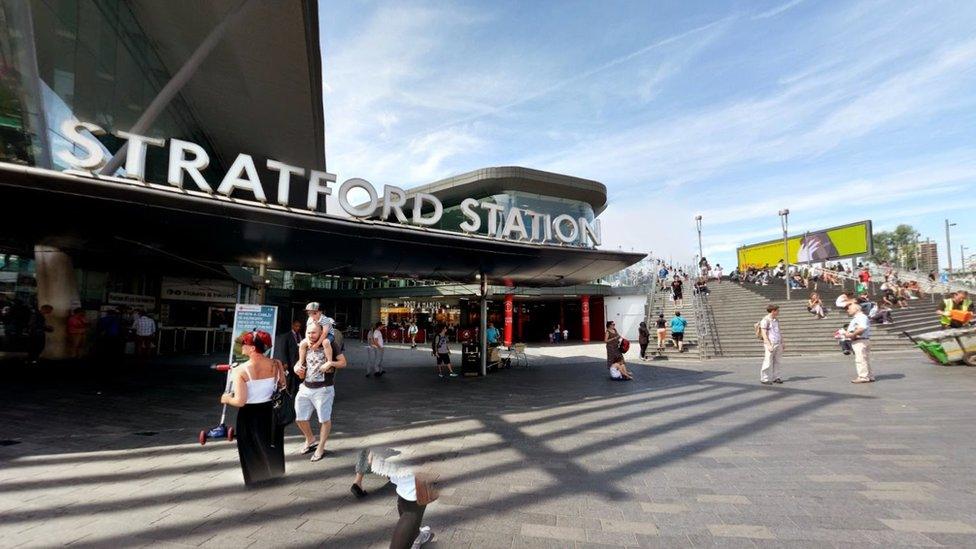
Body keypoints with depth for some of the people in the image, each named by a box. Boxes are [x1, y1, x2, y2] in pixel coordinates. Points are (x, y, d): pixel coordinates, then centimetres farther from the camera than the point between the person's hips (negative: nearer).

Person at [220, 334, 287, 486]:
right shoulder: (276, 364, -11)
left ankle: (256, 476, 34)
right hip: (270, 411, 4)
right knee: (271, 443, 27)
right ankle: (274, 471, 45)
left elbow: (240, 401, -21)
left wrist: (226, 399, 0)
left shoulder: (240, 370, -22)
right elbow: (283, 386, 2)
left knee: (252, 447, 20)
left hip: (250, 414, -4)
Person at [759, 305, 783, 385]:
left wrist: (782, 343, 19)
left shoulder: (776, 320, 16)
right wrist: (769, 345, -18)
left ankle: (775, 377, 18)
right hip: (770, 344, -8)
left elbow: (779, 332, 23)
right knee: (768, 362, -6)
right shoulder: (765, 320, -9)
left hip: (778, 344, 8)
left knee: (776, 362, 10)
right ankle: (764, 379, 0)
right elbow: (764, 334, -13)